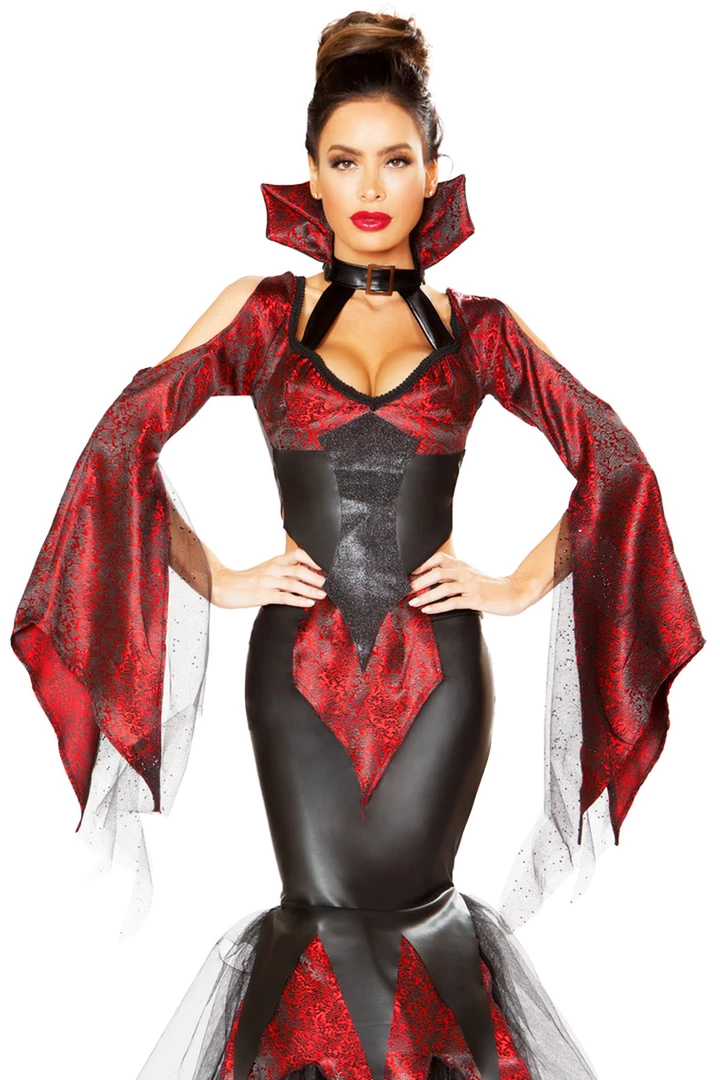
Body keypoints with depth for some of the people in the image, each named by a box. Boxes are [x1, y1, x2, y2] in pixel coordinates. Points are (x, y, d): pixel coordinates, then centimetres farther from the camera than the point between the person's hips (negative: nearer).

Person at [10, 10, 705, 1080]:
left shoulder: (478, 327, 5)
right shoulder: (264, 311, 3)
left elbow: (613, 459, 7)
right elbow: (124, 436, 1)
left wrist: (521, 584, 2)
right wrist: (218, 580, -1)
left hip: (435, 664, 0)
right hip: (300, 662, 0)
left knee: (409, 917, 6)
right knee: (324, 917, 1)